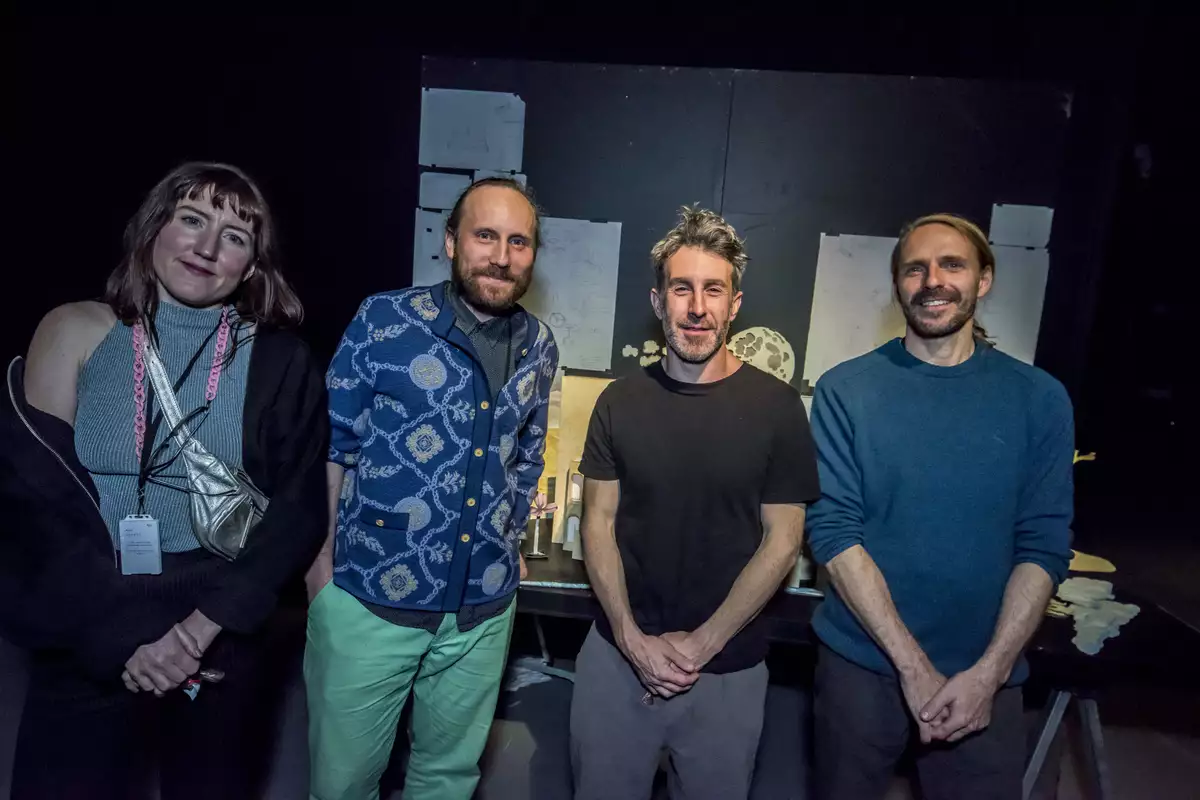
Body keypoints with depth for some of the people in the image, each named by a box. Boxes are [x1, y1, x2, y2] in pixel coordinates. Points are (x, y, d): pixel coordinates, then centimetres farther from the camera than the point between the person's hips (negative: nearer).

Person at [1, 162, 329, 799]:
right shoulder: (75, 332, -2)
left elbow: (299, 510, -5)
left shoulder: (278, 362, -3)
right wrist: (122, 633, -13)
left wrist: (205, 623, -14)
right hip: (86, 641, 0)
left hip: (224, 638, 1)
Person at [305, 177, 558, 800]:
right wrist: (320, 561, -4)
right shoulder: (383, 320, -9)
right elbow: (328, 444, -4)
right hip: (368, 599, -3)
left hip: (483, 609, 3)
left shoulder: (538, 346, 3)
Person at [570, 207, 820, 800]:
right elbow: (599, 522, -1)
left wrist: (701, 643, -11)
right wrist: (633, 639, -9)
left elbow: (782, 541, -8)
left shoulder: (776, 407, -9)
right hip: (618, 653, 2)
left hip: (728, 668, -1)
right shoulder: (621, 401, -3)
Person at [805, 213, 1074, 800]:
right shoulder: (847, 390, -7)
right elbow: (833, 530, -11)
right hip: (862, 661, 0)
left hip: (986, 673, 1)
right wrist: (913, 664, -14)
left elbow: (1044, 546, -3)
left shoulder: (1039, 399, -1)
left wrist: (988, 672, -12)